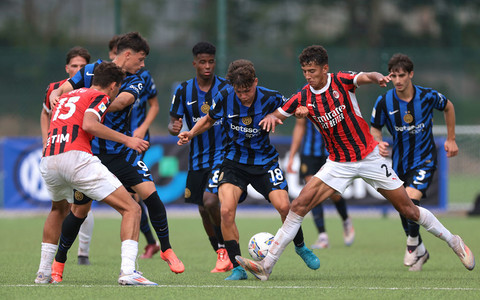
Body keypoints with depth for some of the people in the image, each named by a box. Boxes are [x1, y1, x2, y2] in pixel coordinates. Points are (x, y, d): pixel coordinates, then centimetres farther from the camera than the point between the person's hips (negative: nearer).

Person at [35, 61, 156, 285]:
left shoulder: (66, 96, 30)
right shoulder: (101, 97, 8)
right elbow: (89, 124, -10)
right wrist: (126, 139, -8)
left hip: (47, 162, 7)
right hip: (76, 157, -7)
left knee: (59, 209, 38)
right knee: (131, 209, -4)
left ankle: (43, 271, 35)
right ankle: (128, 271, -21)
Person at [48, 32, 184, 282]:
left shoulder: (135, 82, 1)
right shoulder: (92, 71, -1)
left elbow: (119, 102, -20)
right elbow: (61, 91, -5)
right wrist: (55, 96, -29)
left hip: (120, 150, 2)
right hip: (90, 148, -2)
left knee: (149, 193, -11)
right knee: (80, 209, -5)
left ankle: (166, 250, 7)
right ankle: (58, 262, 12)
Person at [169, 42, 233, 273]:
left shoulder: (226, 89, -6)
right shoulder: (183, 91, 1)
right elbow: (173, 123, 4)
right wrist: (174, 128, -20)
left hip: (222, 155, -4)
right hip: (197, 158, 4)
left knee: (210, 200, -22)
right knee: (203, 211, 8)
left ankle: (225, 250, -4)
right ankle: (223, 258, 23)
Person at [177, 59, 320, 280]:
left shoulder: (270, 98, -14)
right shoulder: (224, 98, -10)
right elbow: (209, 120, 10)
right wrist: (191, 133, -7)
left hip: (264, 160, -1)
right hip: (234, 161, 1)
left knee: (284, 206, -16)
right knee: (226, 210, -21)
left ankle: (300, 247, 18)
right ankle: (237, 268, -10)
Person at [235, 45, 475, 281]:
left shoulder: (342, 81, -12)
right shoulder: (303, 98, -4)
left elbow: (365, 77, -30)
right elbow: (277, 115, 5)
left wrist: (377, 78, -54)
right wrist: (271, 117, -20)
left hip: (369, 157, -2)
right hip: (338, 163, 2)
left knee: (409, 211, 2)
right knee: (299, 206, -14)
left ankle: (453, 241, 24)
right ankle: (266, 266, -14)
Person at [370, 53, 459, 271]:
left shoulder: (428, 96, -14)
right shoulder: (384, 102, -11)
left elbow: (448, 107, 8)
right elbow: (375, 129, 4)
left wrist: (451, 139, 11)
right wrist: (379, 143, -18)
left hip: (424, 159, -3)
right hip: (399, 161, 4)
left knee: (411, 199, -25)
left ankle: (413, 244, -1)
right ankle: (420, 251, 33)